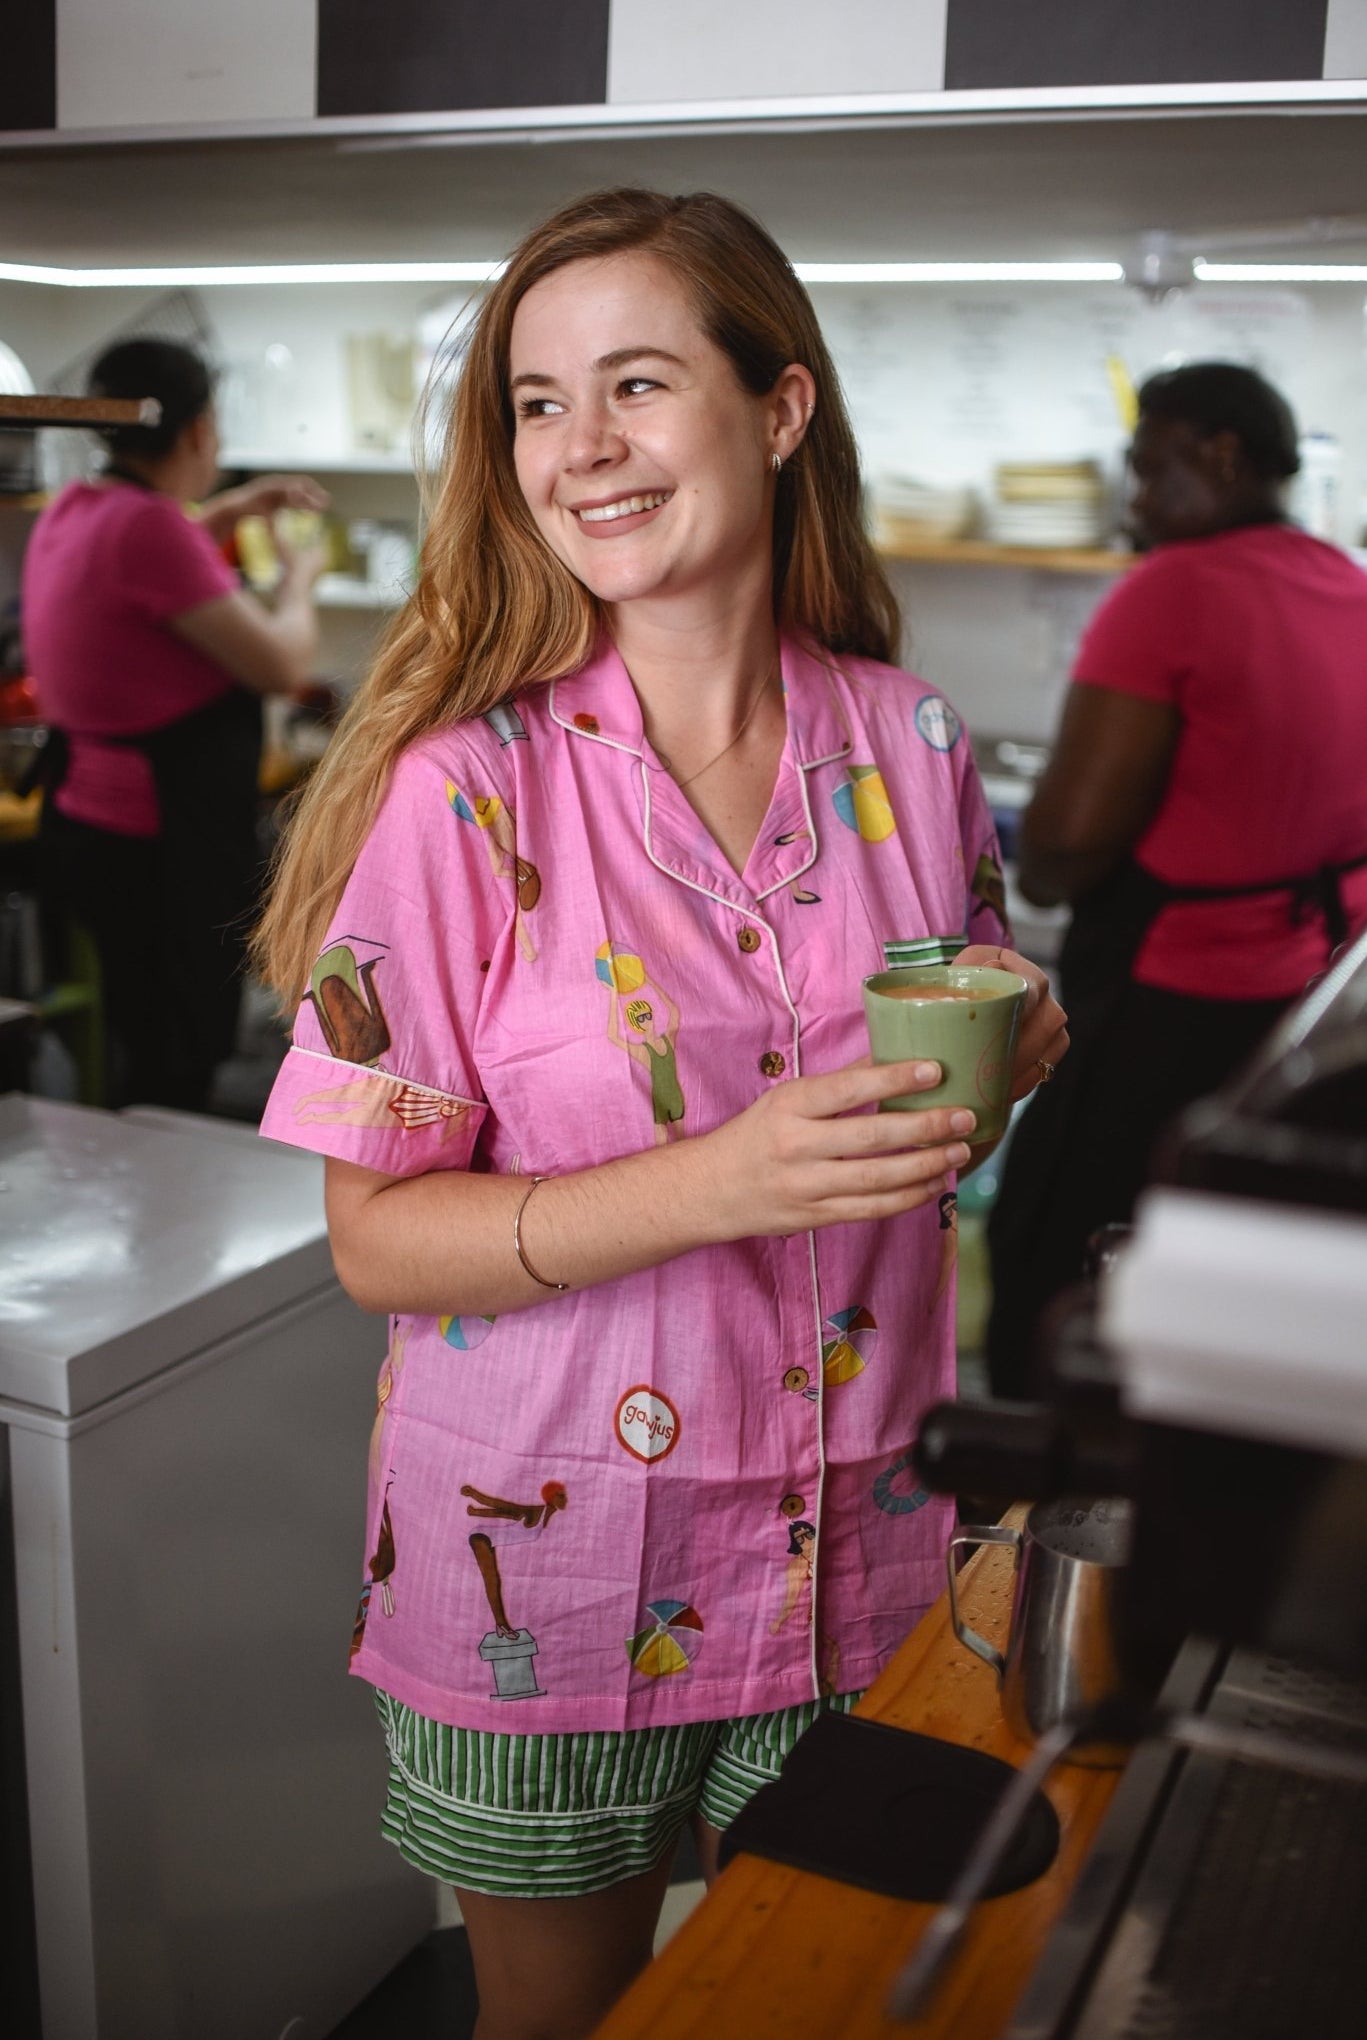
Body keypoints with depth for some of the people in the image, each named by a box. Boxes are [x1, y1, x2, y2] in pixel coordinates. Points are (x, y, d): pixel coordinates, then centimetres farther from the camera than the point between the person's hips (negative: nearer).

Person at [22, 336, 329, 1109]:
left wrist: (237, 508, 28)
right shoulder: (149, 526, -21)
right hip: (163, 850, -10)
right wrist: (299, 581, 1)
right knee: (171, 1078, 0)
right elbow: (282, 664, -19)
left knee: (142, 1063, 20)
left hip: (90, 821, 10)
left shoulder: (73, 511, 8)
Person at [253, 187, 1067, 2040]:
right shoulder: (460, 786, -16)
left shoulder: (909, 743, -4)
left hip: (850, 1543, 3)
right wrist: (722, 1182, -29)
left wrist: (1010, 1059, -12)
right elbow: (377, 1240, -16)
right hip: (547, 1564, -3)